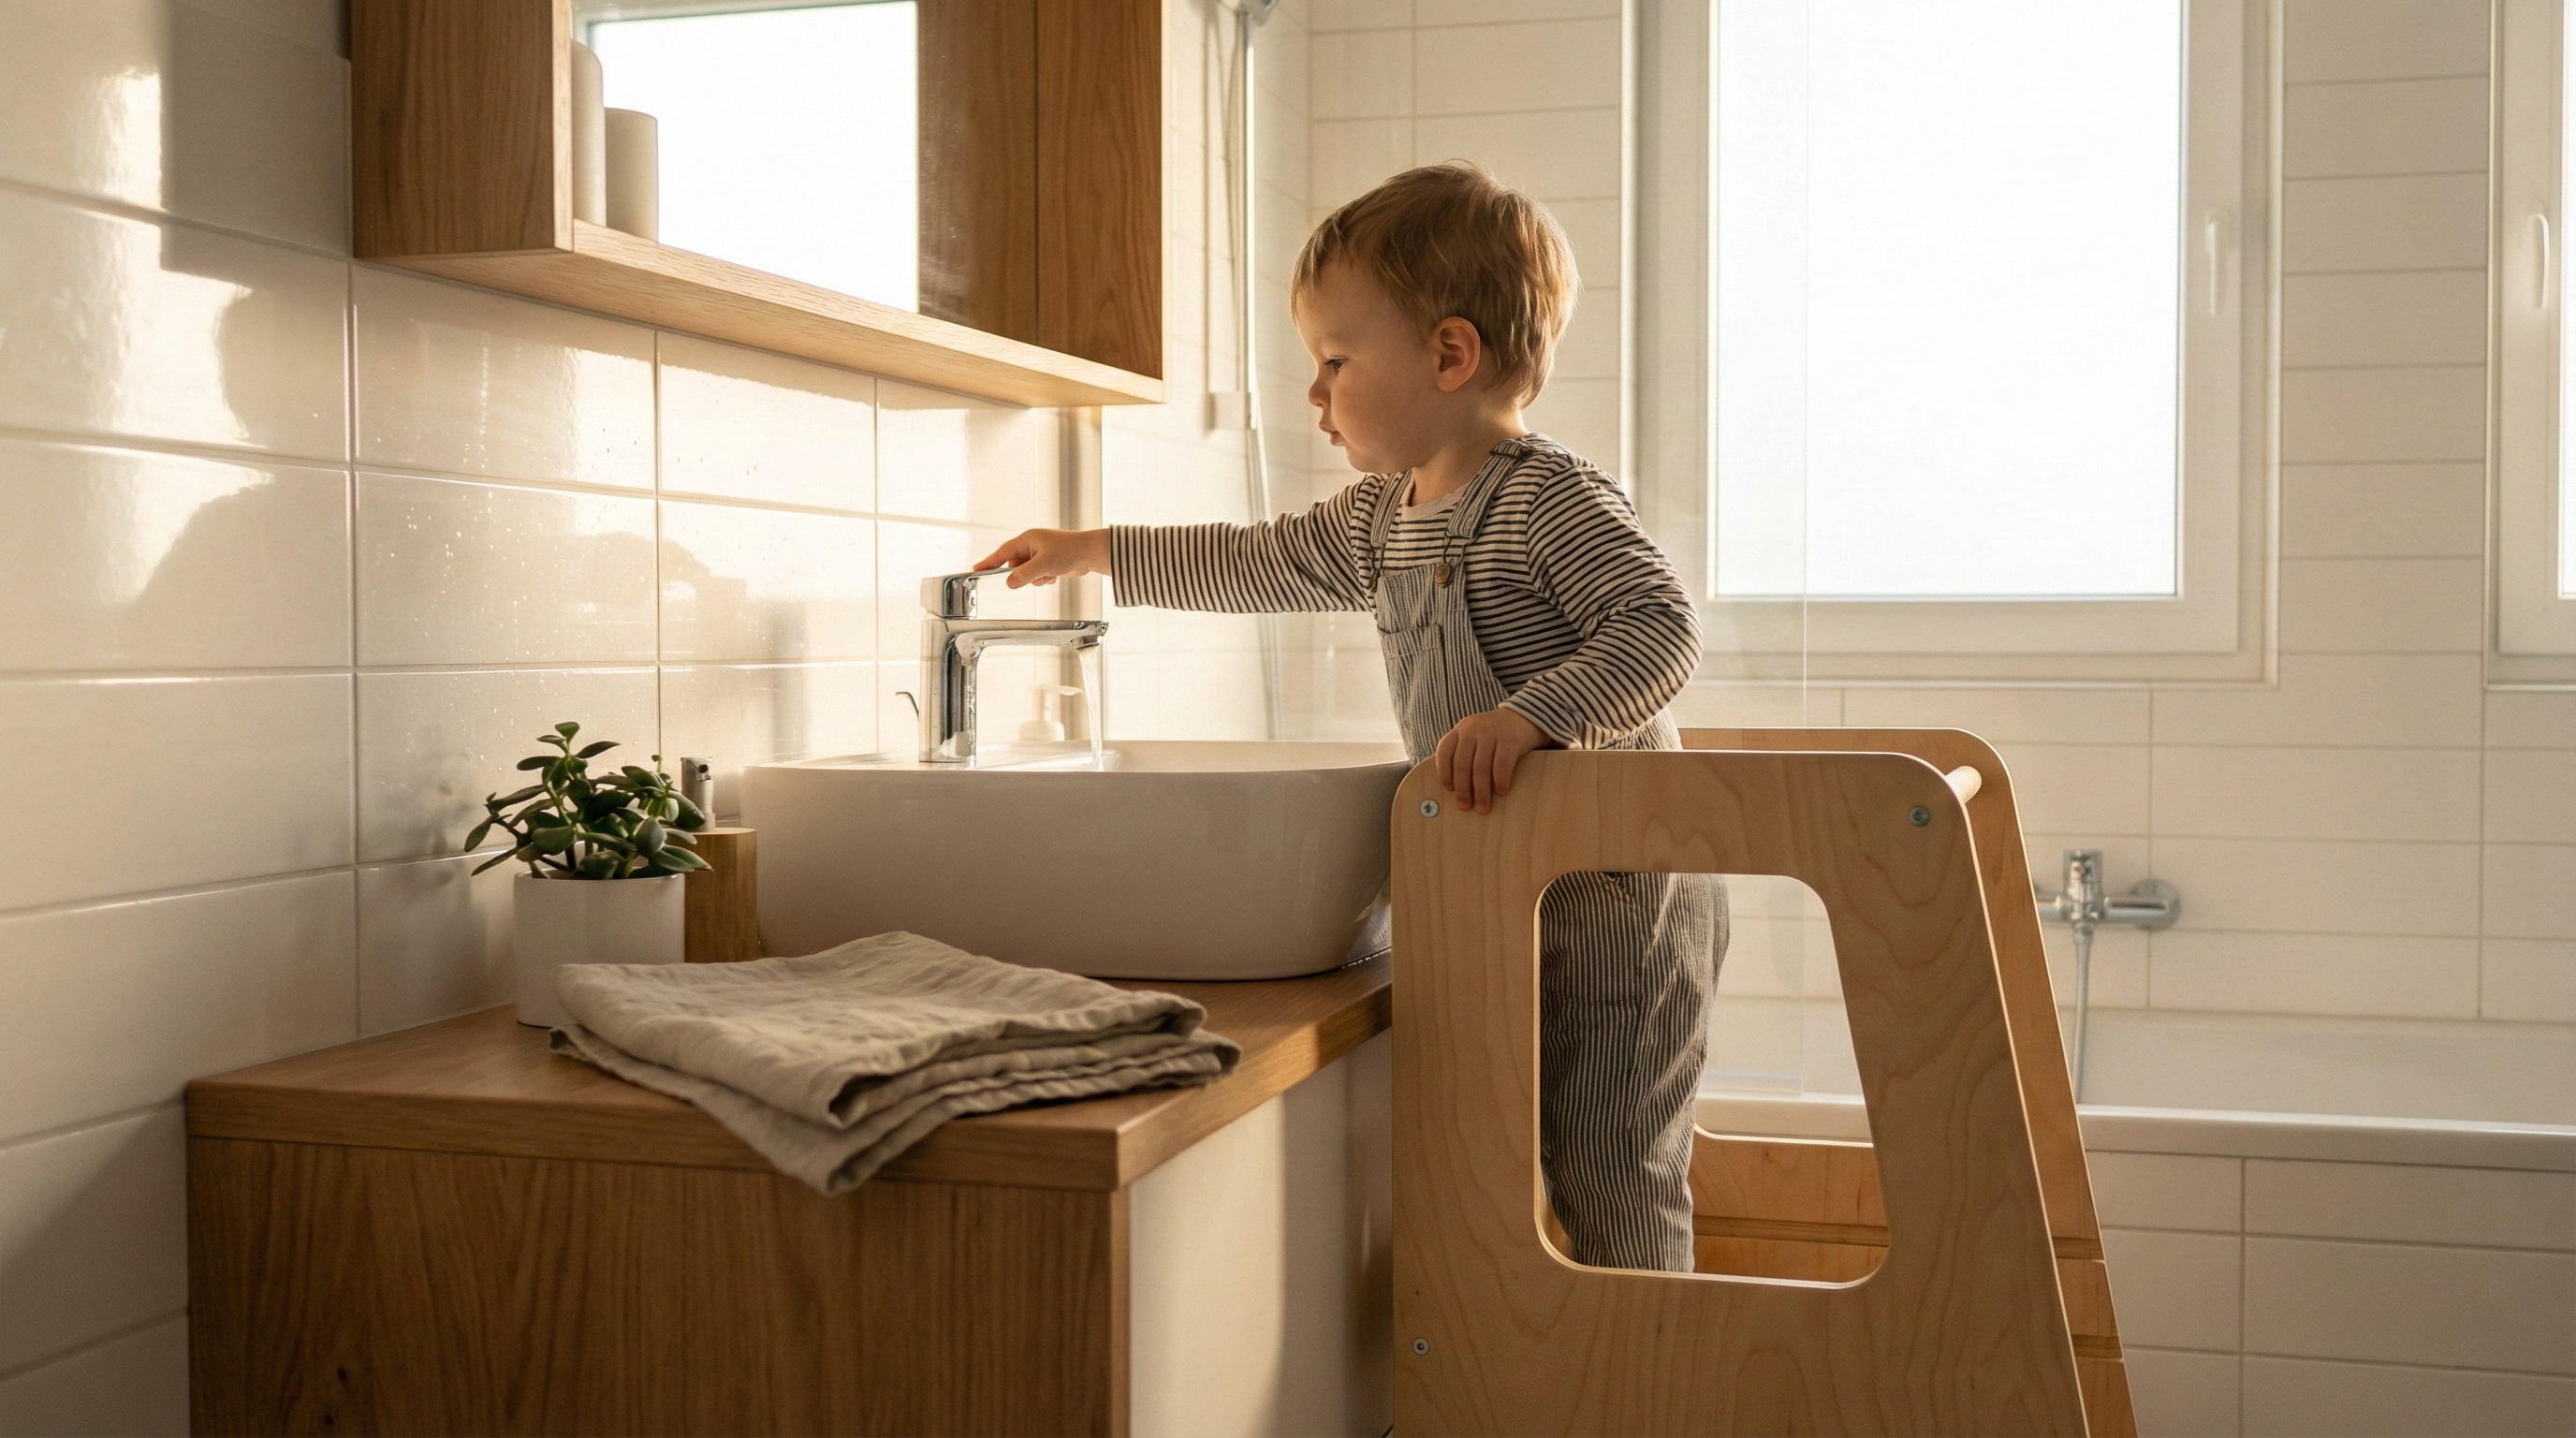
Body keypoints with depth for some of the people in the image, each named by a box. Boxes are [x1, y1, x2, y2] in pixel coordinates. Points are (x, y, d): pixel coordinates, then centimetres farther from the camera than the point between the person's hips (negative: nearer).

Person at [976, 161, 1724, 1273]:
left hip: (1618, 897, -9)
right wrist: (1096, 554, 28)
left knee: (1614, 1179, -3)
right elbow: (1259, 564, 24)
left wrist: (1532, 715, -38)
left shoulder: (1553, 499, -17)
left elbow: (1664, 628, -25)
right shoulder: (1379, 520, 10)